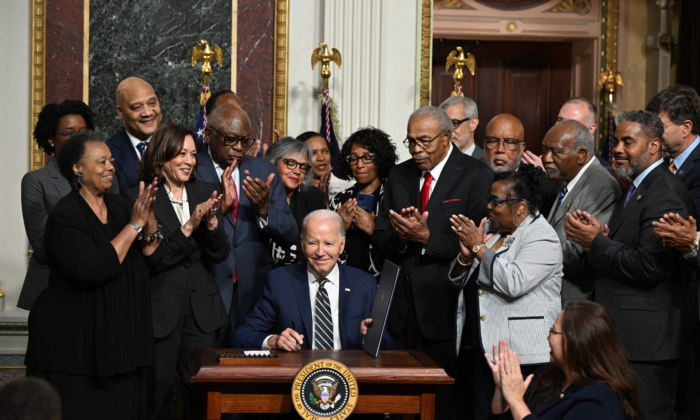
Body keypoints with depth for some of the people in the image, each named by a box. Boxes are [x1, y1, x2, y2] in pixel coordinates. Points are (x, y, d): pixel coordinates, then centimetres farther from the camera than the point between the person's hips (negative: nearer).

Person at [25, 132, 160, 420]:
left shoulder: (120, 205, 6)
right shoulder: (64, 216, -13)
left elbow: (152, 258, 4)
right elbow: (89, 271, -25)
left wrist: (148, 220, -14)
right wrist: (133, 225, -21)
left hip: (120, 336, 6)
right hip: (75, 341, -6)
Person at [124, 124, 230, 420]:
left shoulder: (204, 192, 7)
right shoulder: (139, 198, -7)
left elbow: (220, 254, 3)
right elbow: (150, 259, -14)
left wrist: (211, 222, -15)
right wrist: (189, 226, -22)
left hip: (201, 311, 4)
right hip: (160, 312, -4)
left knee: (202, 394, 5)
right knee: (158, 395, 4)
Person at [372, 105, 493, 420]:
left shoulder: (476, 176, -6)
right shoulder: (399, 176, 12)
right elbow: (380, 239, 9)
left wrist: (427, 237, -20)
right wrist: (401, 238, -12)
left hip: (446, 309, -5)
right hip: (403, 308, 5)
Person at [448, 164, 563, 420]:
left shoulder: (542, 238, -12)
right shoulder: (490, 229, 12)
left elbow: (513, 283, -26)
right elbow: (458, 281, 15)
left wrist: (479, 247, -17)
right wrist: (466, 254, -6)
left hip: (523, 355, -8)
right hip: (485, 348, 8)